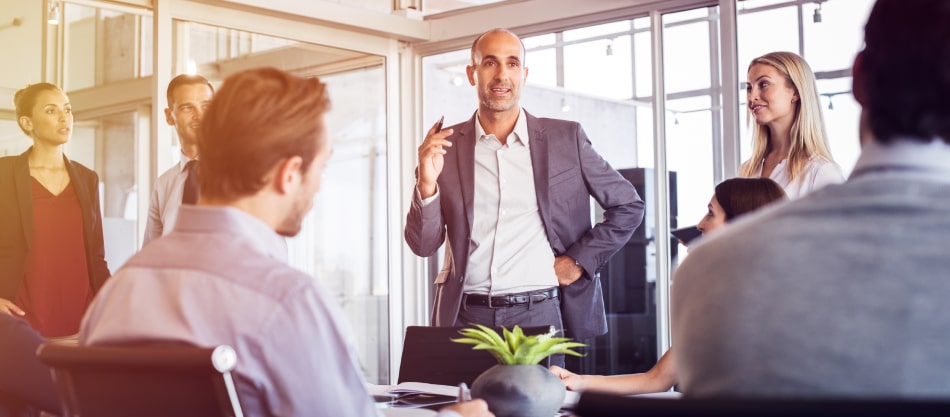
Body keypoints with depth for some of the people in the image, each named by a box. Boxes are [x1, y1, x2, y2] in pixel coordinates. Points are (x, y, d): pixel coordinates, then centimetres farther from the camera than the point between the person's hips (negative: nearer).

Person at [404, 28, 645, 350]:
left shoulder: (565, 138, 4)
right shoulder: (445, 146, 5)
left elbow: (628, 206, 11)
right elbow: (423, 246, 3)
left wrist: (580, 259, 0)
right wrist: (427, 182, -13)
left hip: (539, 314, 0)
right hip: (466, 316, 1)